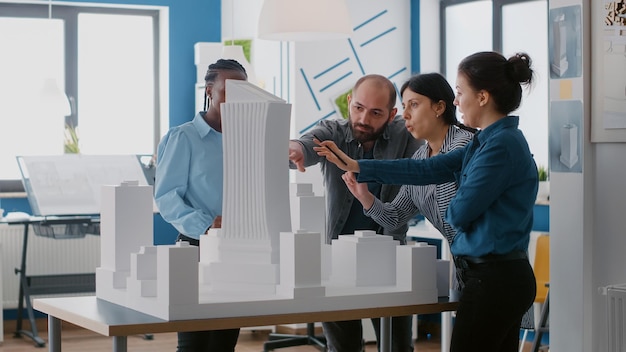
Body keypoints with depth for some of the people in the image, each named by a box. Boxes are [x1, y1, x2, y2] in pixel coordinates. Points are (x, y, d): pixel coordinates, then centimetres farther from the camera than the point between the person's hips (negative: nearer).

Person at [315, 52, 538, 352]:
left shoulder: (501, 145, -17)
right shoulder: (488, 141, 13)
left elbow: (459, 214, -15)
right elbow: (428, 169, 16)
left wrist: (451, 209, 11)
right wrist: (356, 166, 16)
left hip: (492, 279, -10)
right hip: (505, 276, 10)